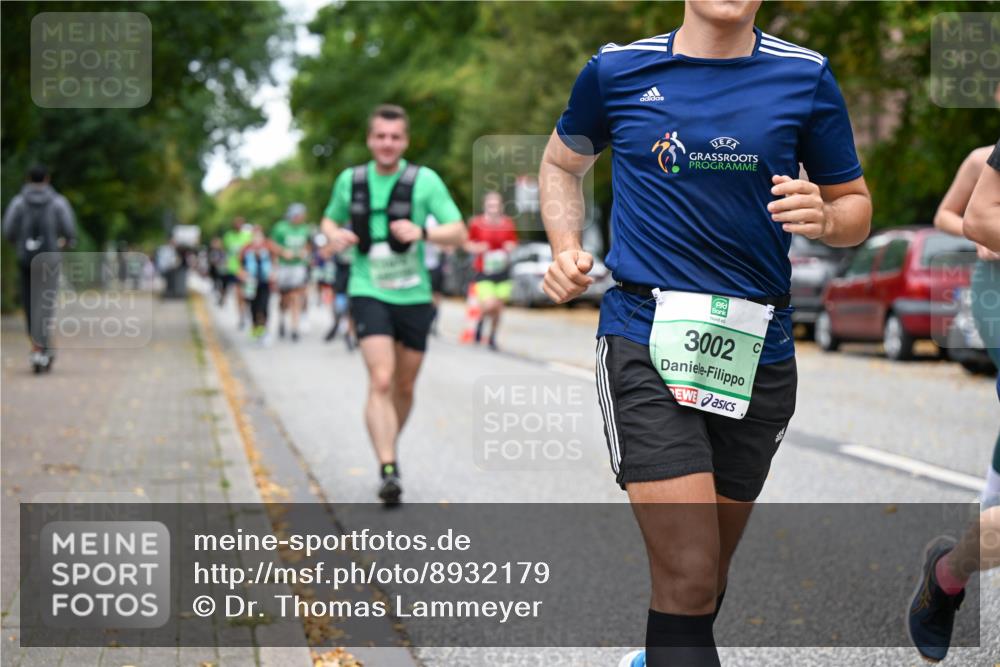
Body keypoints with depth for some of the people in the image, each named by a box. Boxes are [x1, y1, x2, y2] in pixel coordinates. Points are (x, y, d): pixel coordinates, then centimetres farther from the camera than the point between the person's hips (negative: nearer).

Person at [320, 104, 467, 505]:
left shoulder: (424, 181, -4)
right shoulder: (350, 180, 3)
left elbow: (459, 233, -7)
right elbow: (331, 219, 20)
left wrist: (421, 232, -26)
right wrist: (334, 235, -4)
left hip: (414, 297, 1)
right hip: (369, 294, -1)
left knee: (404, 387, 12)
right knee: (381, 381, -18)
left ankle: (389, 450, 37)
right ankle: (388, 471, -22)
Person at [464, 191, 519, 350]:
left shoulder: (508, 224, 2)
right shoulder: (476, 223, -5)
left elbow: (513, 243, 15)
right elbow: (468, 244, 5)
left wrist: (510, 248, -8)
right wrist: (476, 248, -15)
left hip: (502, 271, 3)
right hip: (483, 272, -3)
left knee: (498, 307, 6)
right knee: (489, 305, -18)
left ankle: (493, 337, 29)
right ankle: (481, 320, 18)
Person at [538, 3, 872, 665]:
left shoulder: (806, 77, 3)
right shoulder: (616, 70, 3)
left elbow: (856, 206, 11)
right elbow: (562, 163, 21)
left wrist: (824, 218, -13)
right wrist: (566, 248, 3)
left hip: (758, 352, 3)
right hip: (645, 338, -3)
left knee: (709, 566, 17)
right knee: (689, 575, -16)